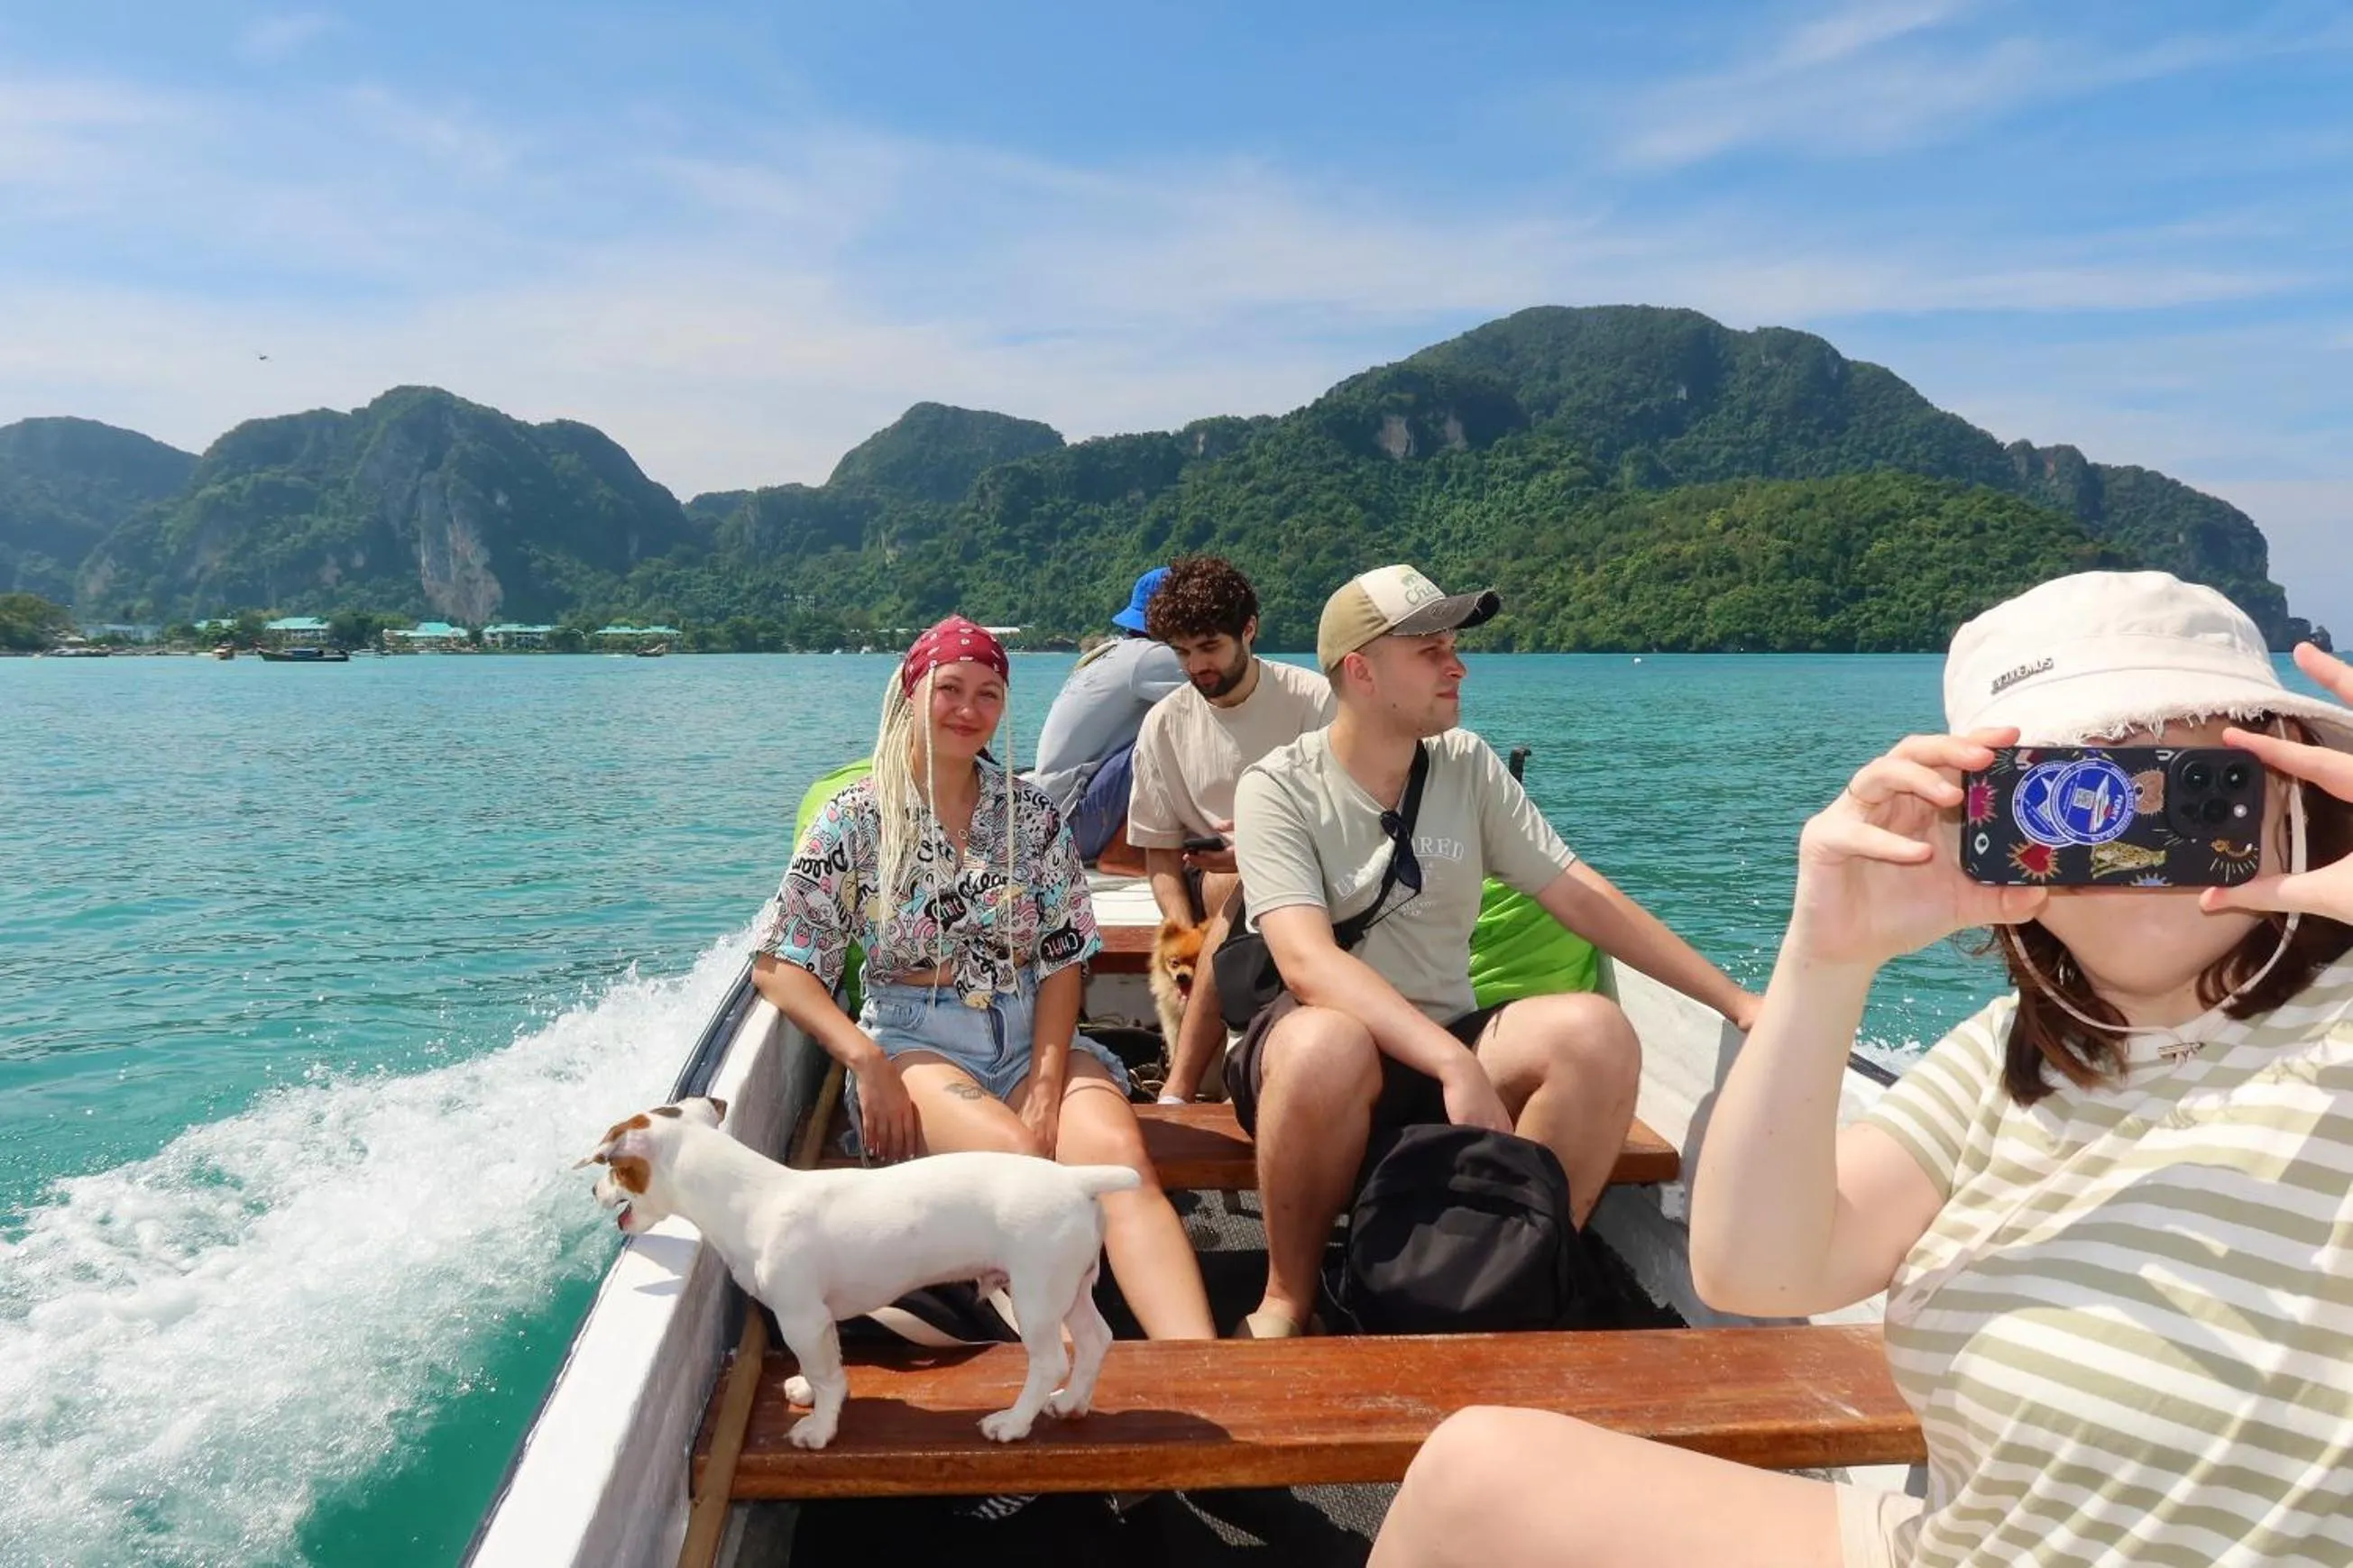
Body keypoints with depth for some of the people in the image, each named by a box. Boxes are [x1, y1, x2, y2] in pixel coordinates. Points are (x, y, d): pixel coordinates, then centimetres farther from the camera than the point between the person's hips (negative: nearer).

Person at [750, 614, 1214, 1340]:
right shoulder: (854, 820, 2)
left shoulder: (1033, 812, 8)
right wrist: (867, 1061, -14)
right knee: (1021, 1157, -34)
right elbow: (779, 965, 0)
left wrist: (1046, 1083, -12)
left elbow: (1063, 959, 3)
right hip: (912, 1041, -1)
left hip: (1032, 1035, 2)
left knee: (1119, 1152, -29)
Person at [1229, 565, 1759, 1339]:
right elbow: (1306, 961, -24)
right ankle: (1287, 1298, -12)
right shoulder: (1280, 787, -10)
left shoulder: (1468, 766, 4)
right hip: (1317, 1050, -4)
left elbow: (1580, 895, 4)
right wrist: (1455, 1062, -36)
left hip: (1446, 1044, 4)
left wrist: (1736, 1000, 0)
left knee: (1595, 1032, -24)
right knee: (1327, 1045, -39)